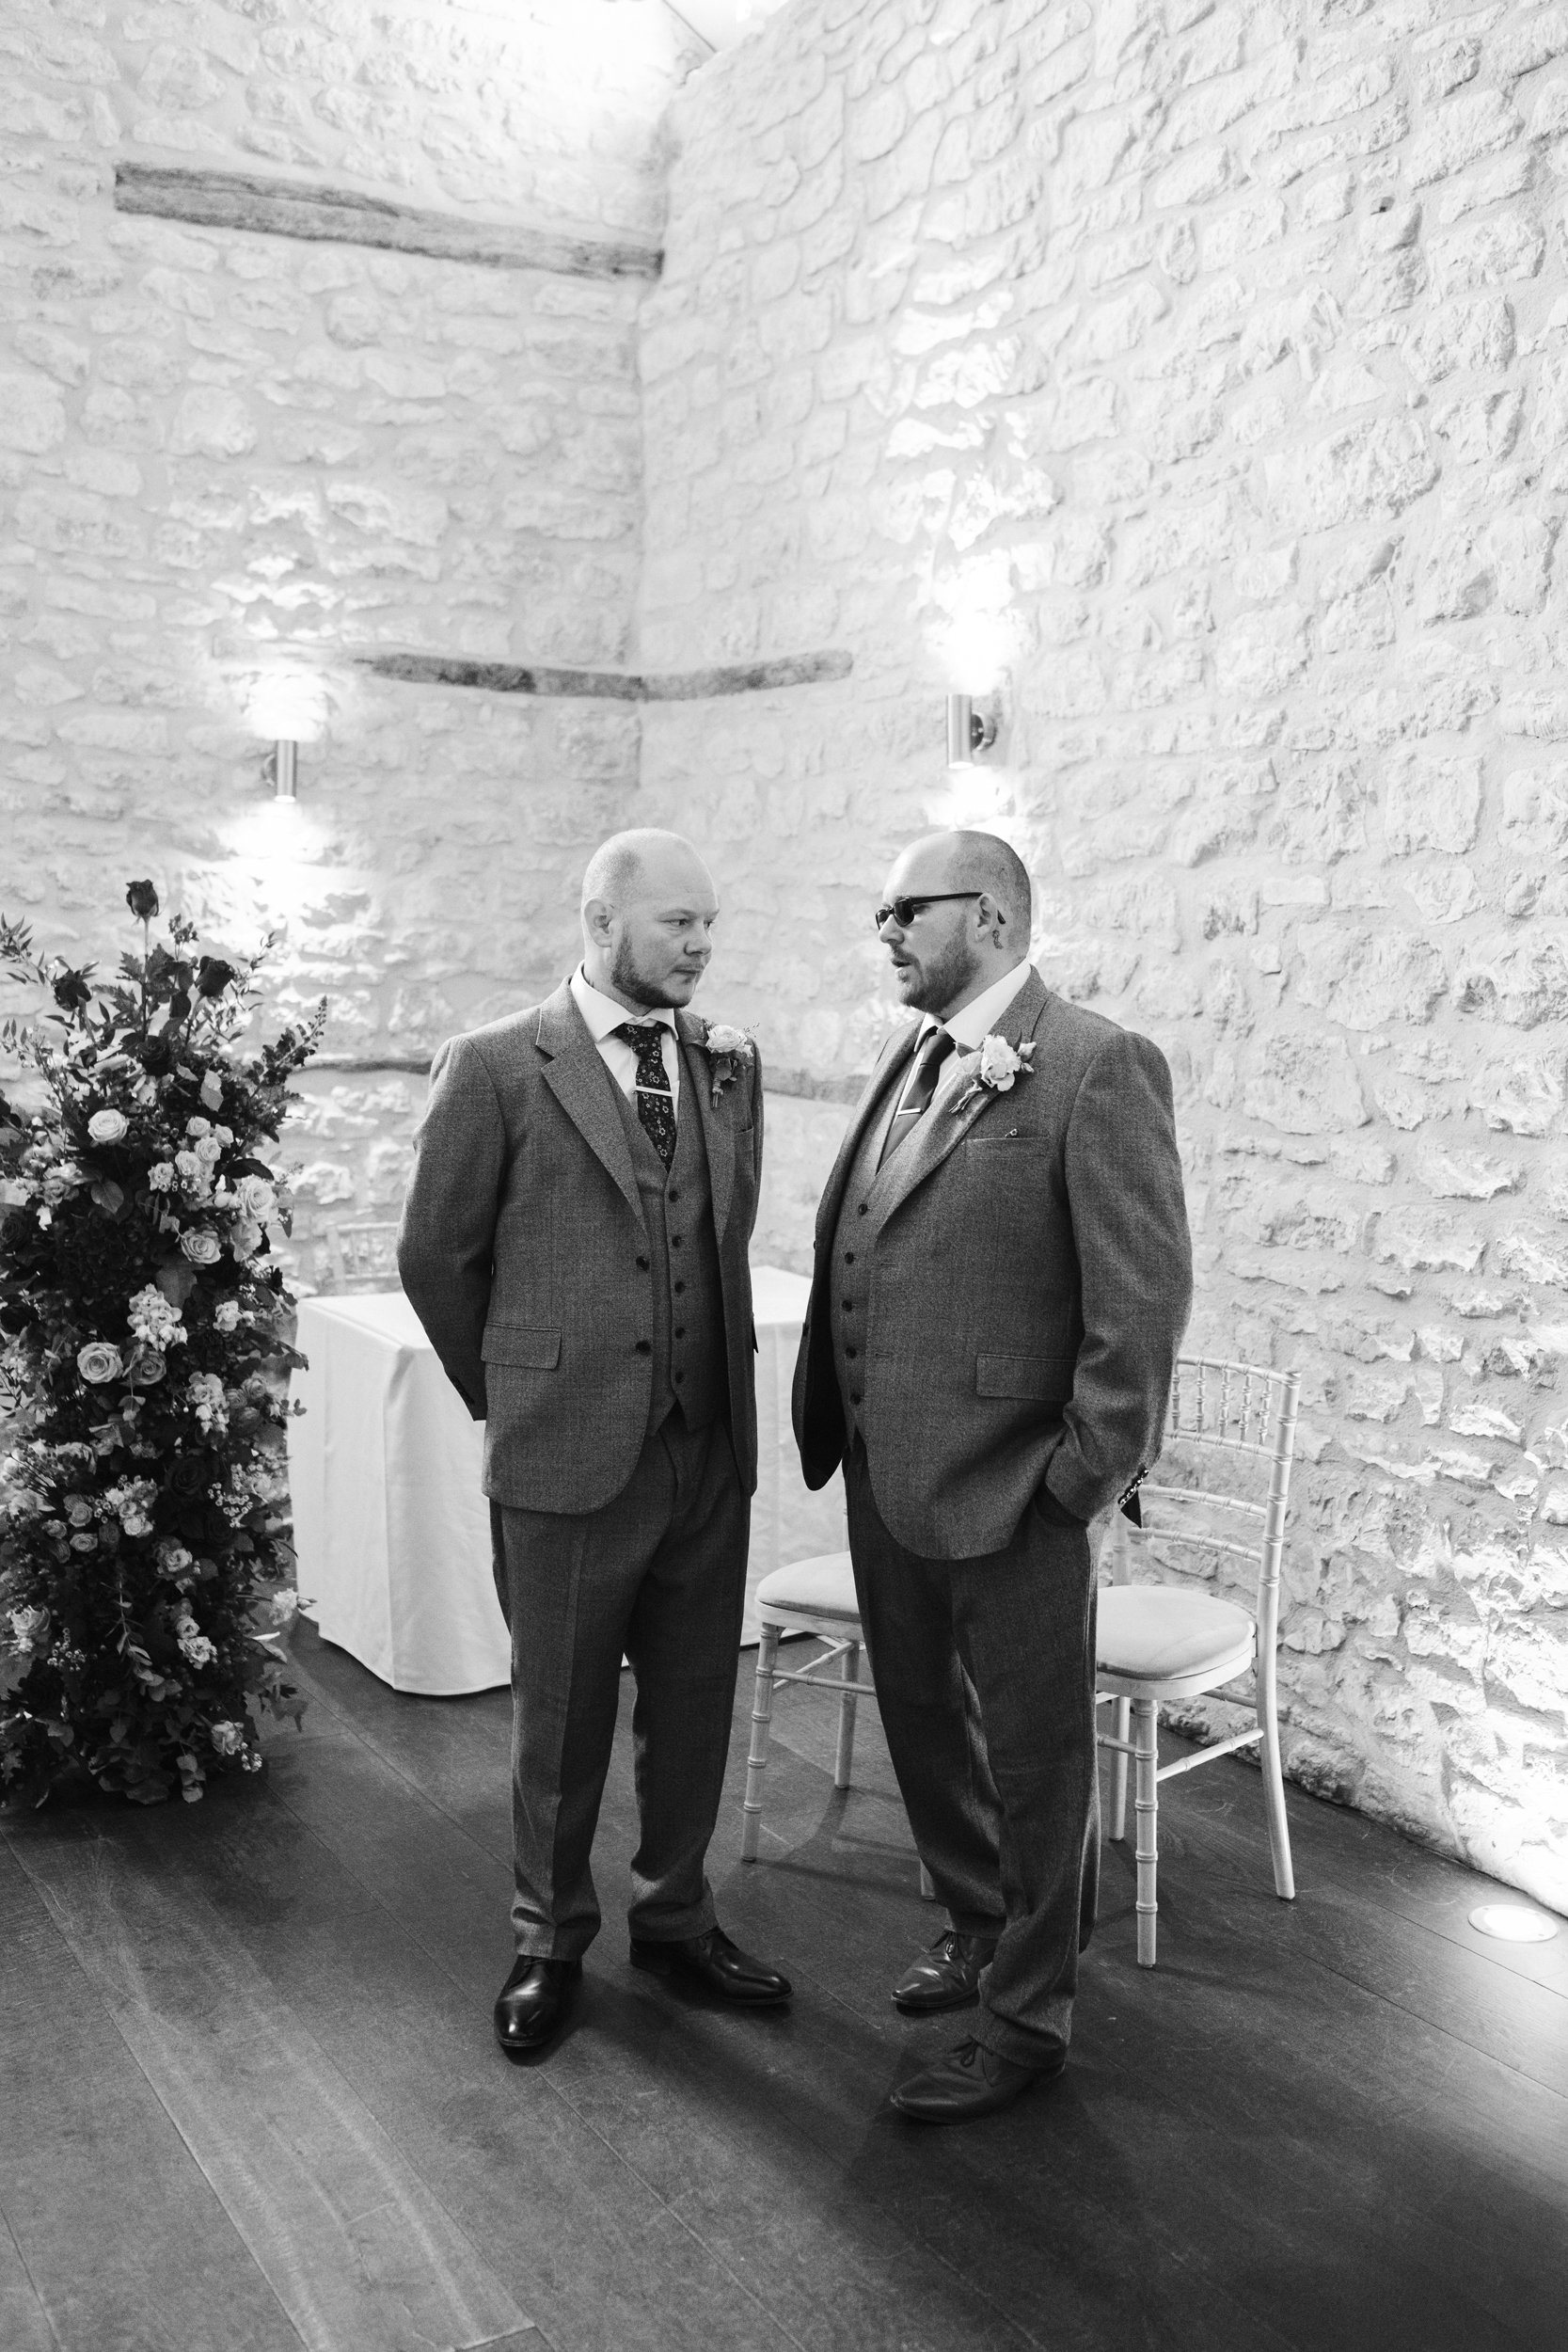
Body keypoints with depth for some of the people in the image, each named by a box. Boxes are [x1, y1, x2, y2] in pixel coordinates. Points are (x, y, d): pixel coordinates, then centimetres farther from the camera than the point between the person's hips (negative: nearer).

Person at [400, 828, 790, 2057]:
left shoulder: (733, 1063, 6)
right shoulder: (496, 1067, -9)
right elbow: (437, 1257, -1)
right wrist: (507, 1391, 7)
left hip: (711, 1447, 4)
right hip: (568, 1450, -4)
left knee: (695, 1702, 15)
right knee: (562, 1713, 11)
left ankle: (675, 1914, 36)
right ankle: (551, 1941, 31)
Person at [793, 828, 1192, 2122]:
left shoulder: (1098, 1066, -15)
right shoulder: (908, 1058, 10)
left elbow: (1147, 1288, -17)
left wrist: (1088, 1475, -15)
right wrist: (831, 1419, 9)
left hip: (1008, 1483, -8)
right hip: (885, 1471, 8)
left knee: (1035, 1756, 9)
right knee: (922, 1719, 23)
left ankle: (1027, 2016, 27)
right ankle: (978, 1928, 45)